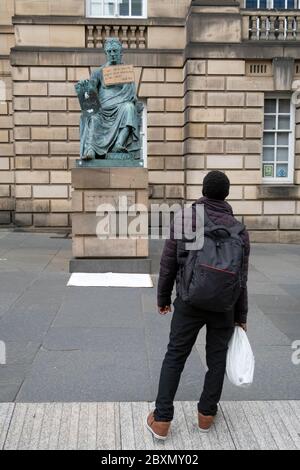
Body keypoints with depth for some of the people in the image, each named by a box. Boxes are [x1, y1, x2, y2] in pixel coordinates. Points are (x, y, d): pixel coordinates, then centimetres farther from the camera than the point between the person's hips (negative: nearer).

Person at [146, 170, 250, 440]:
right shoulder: (238, 229, -5)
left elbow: (168, 264, -4)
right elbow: (241, 278, -2)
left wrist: (163, 298, 9)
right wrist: (241, 315, 8)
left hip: (189, 303, 0)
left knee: (175, 357, 9)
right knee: (217, 358, 16)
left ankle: (161, 420, 11)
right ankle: (207, 414, 27)